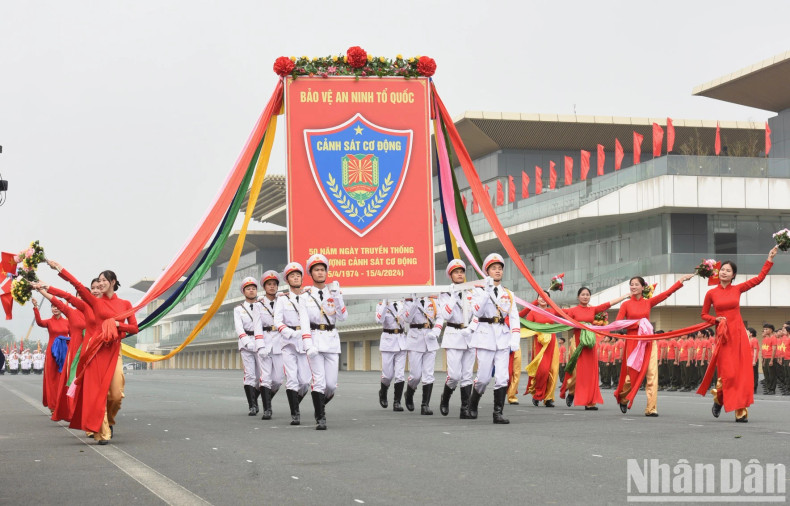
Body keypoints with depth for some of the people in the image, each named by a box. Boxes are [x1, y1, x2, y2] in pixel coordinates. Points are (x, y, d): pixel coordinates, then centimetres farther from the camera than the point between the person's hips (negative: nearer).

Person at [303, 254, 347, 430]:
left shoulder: (333, 292, 11)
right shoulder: (306, 295, 2)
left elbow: (343, 316, -1)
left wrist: (337, 295, -12)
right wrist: (308, 346, -14)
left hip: (332, 340, 3)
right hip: (314, 338, -3)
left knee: (331, 384, 1)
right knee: (319, 381, -11)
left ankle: (320, 405, 29)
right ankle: (320, 418, -3)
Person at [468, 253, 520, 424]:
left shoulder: (508, 294, 15)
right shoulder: (479, 291, 4)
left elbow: (514, 318, 10)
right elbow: (477, 311, -13)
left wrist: (515, 338, -2)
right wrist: (487, 292, -20)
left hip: (503, 338, 3)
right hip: (485, 336, -3)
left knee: (502, 377, -6)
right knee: (484, 377, -1)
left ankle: (498, 413, -2)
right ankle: (473, 403, 25)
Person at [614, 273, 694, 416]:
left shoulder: (648, 302, 8)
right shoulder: (626, 305, 2)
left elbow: (668, 292, 3)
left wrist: (682, 280, -1)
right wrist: (636, 324, -18)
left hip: (648, 342, 2)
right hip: (633, 341, -2)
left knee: (652, 375, -7)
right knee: (632, 375, 2)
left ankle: (651, 408, -7)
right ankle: (622, 398, 31)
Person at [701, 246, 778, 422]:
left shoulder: (738, 289, 5)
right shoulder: (712, 293, 2)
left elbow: (759, 278, 7)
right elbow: (704, 315, 11)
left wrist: (770, 258, 4)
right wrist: (716, 319, -7)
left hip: (738, 333, 2)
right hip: (723, 334, -2)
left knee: (742, 372, -3)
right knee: (727, 373, -8)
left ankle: (741, 411, 1)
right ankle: (718, 399, 19)